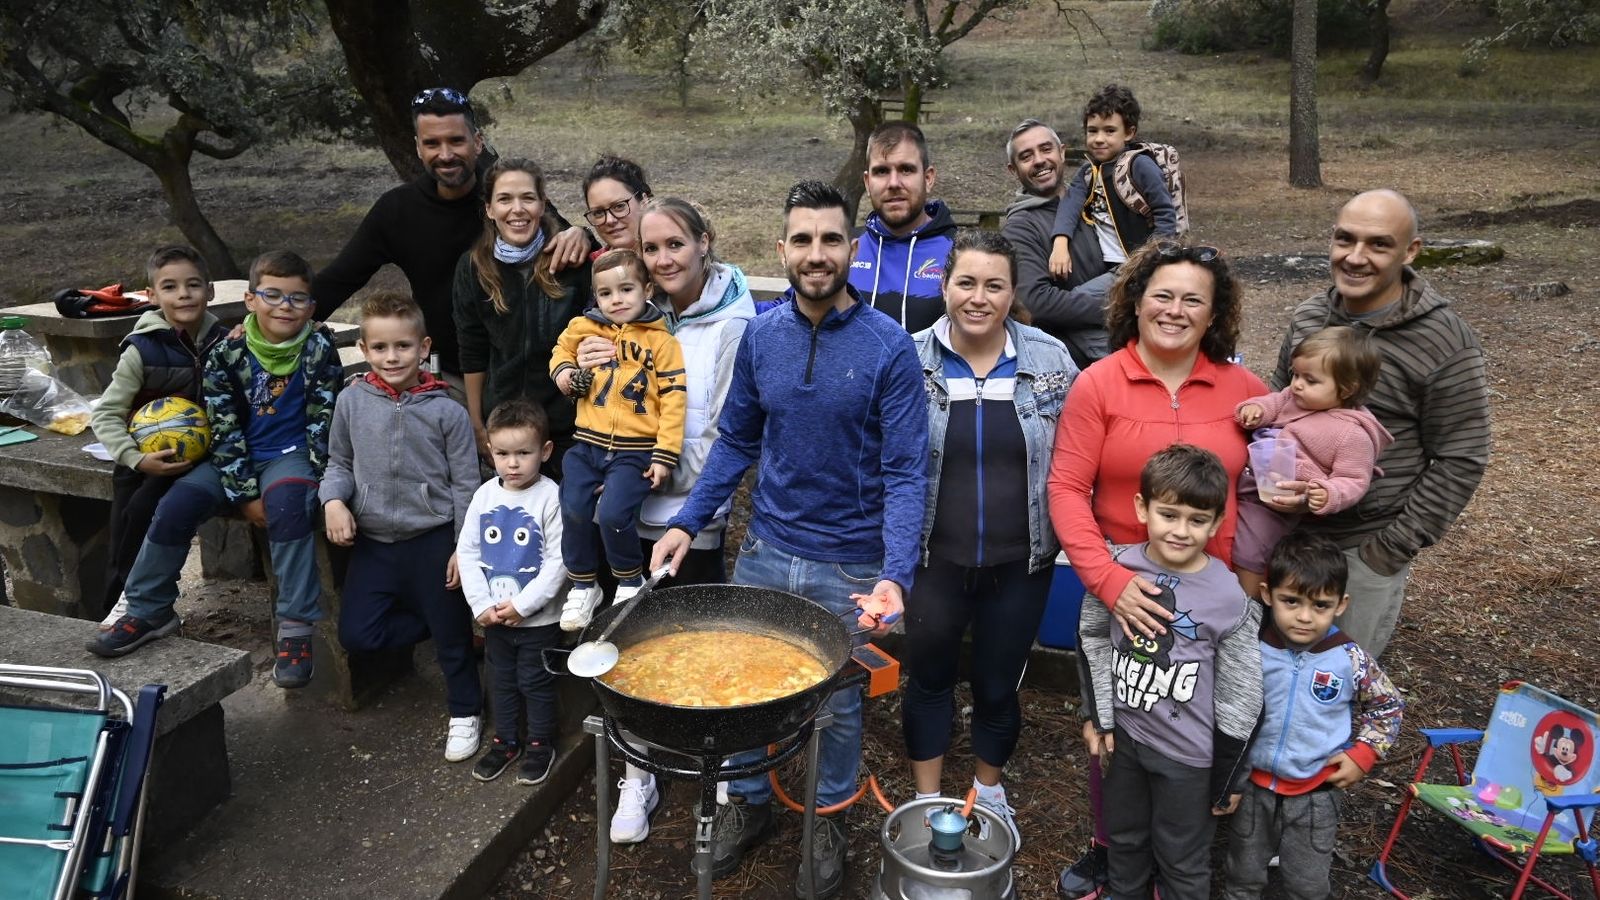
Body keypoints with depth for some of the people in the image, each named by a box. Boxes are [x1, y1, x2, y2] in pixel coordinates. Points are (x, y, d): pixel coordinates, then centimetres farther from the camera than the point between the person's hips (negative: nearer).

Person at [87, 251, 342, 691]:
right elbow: (225, 430, -7)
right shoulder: (226, 354, -6)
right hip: (239, 457, 3)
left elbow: (321, 423, -9)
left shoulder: (319, 348, -9)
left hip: (292, 455, -3)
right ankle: (148, 612, 5)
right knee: (176, 505, -16)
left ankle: (296, 626, -26)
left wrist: (301, 480, -18)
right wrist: (245, 495, -13)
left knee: (286, 505, -33)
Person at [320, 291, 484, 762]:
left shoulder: (447, 411, -11)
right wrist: (334, 499, -11)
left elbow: (465, 484, -6)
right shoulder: (352, 401, -4)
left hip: (433, 540, -3)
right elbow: (339, 463, 9)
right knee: (356, 634, -1)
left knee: (450, 630, 6)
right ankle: (431, 620, 24)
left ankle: (465, 711, 28)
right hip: (373, 541, 3)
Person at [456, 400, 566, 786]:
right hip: (493, 617, 5)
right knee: (501, 679, 19)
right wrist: (482, 605, -7)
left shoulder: (550, 498, -16)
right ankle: (505, 740, 36)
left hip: (538, 618, -5)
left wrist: (522, 604, -18)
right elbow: (467, 551, 2)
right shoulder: (485, 495, -2)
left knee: (536, 681, 9)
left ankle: (541, 744, 28)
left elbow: (559, 560, -17)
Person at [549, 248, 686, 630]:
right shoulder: (584, 329, 8)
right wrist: (562, 370, 6)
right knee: (573, 511, -4)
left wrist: (665, 455, -10)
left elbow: (672, 399, -5)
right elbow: (562, 348, 30)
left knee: (613, 514, -19)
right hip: (587, 444, 4)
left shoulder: (660, 341, -2)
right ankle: (583, 587, 19)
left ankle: (631, 582, 8)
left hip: (634, 450, -4)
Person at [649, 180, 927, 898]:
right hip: (765, 549, 3)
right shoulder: (760, 335, -2)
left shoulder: (887, 346, -14)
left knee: (838, 701, 16)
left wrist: (895, 575, -27)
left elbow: (904, 472, -15)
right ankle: (748, 803, 41)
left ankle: (828, 819, 41)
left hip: (851, 566, -3)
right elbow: (736, 440, 6)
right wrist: (686, 522, -4)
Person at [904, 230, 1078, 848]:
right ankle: (927, 801, 37)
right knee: (929, 678, 15)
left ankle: (989, 790, 43)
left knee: (999, 683, 17)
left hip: (1020, 563, 1)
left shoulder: (1051, 361, -5)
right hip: (935, 559, -1)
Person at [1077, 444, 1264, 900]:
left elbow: (1239, 700, -11)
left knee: (1182, 862, 16)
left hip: (1189, 754, -3)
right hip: (1124, 734, 3)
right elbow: (1092, 640, 4)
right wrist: (1097, 715, 2)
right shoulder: (1117, 568, -13)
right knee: (1124, 838, 26)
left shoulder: (1230, 599, -20)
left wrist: (1229, 778, -5)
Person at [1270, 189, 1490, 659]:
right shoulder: (1308, 316, -1)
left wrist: (1395, 547, -14)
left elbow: (1460, 460, -12)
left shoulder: (1444, 342, -17)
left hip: (1367, 545, -4)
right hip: (1291, 529, 5)